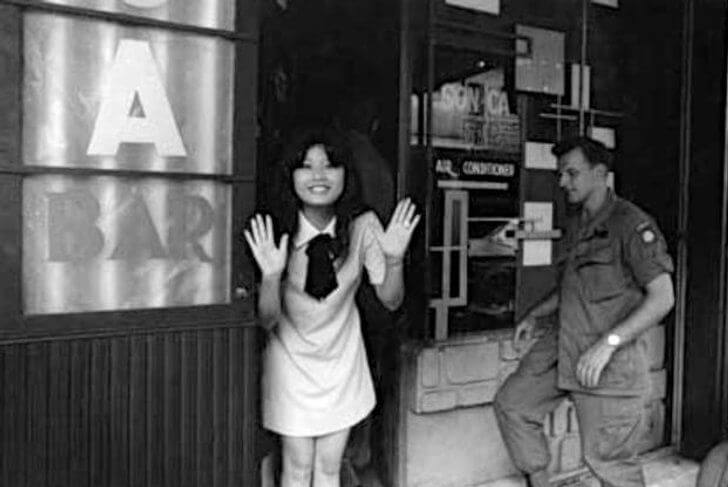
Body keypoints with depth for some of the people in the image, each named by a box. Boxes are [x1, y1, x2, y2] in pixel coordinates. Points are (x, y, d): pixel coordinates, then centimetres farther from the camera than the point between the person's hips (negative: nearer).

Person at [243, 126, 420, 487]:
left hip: (342, 360, 2)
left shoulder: (363, 226, -15)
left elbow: (391, 300, -9)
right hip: (292, 361, -1)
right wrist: (271, 275, -36)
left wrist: (394, 258, -27)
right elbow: (267, 320, -17)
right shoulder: (279, 230, -19)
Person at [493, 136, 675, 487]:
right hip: (563, 346, 8)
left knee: (607, 459, 0)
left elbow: (662, 297, -18)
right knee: (511, 403, 8)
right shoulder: (576, 225, 14)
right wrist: (533, 316, 17)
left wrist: (608, 343, -25)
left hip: (611, 357, -8)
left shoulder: (631, 224, -13)